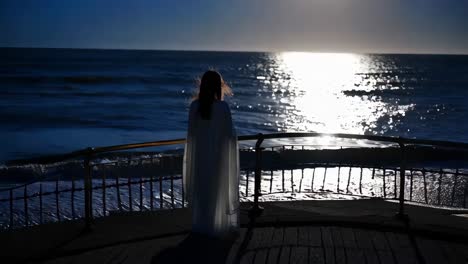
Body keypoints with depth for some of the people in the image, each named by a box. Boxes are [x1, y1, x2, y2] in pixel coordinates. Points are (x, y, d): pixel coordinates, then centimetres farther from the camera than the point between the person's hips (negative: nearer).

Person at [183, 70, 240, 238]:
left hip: (199, 153, 4)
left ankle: (201, 225, 27)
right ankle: (219, 227, 21)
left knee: (201, 188, 17)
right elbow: (229, 132, -11)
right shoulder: (222, 106, -19)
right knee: (219, 190, 11)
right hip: (219, 154, -3)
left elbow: (193, 130, 1)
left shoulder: (195, 105, -8)